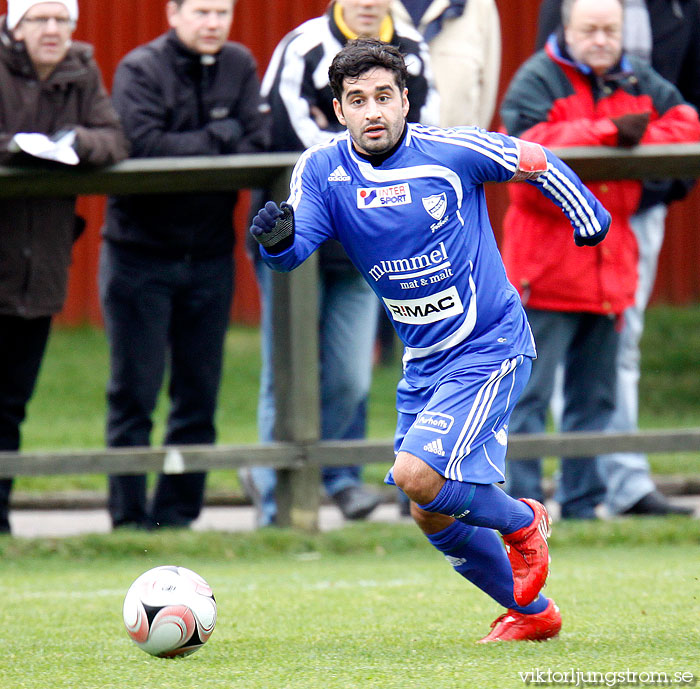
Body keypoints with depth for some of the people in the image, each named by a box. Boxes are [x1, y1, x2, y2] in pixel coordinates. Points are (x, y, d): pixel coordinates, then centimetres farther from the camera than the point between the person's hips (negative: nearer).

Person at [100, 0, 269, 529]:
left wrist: (183, 150, -18)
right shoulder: (141, 70, -8)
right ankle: (129, 517, 3)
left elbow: (257, 145, -6)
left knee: (199, 394, 6)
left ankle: (177, 514, 14)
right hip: (140, 252, -4)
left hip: (210, 254, 4)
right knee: (134, 393, -3)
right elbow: (143, 144, -22)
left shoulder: (240, 66, 6)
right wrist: (218, 138, -12)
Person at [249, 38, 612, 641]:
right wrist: (278, 239, -41)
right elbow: (294, 250, -20)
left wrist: (586, 214, 1)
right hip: (423, 362, 6)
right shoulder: (324, 169, -5)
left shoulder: (450, 151, -14)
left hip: (490, 349, -6)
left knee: (418, 476, -23)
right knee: (431, 514, 10)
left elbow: (535, 162, 2)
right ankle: (533, 613, 30)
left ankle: (522, 522, 6)